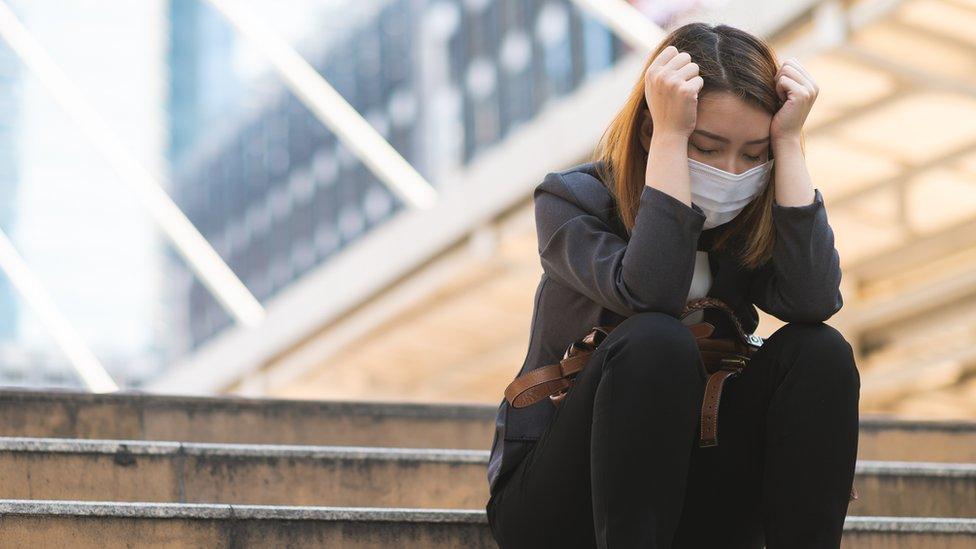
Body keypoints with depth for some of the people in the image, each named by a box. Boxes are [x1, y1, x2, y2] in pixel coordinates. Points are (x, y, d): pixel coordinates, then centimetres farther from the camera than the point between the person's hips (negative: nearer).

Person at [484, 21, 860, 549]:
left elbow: (816, 301, -21)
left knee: (821, 352, -17)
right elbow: (650, 292, -31)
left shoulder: (749, 221, 1)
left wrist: (788, 141, -19)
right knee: (655, 341, -31)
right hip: (555, 504, -4)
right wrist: (670, 135, -29)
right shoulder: (572, 199, -10)